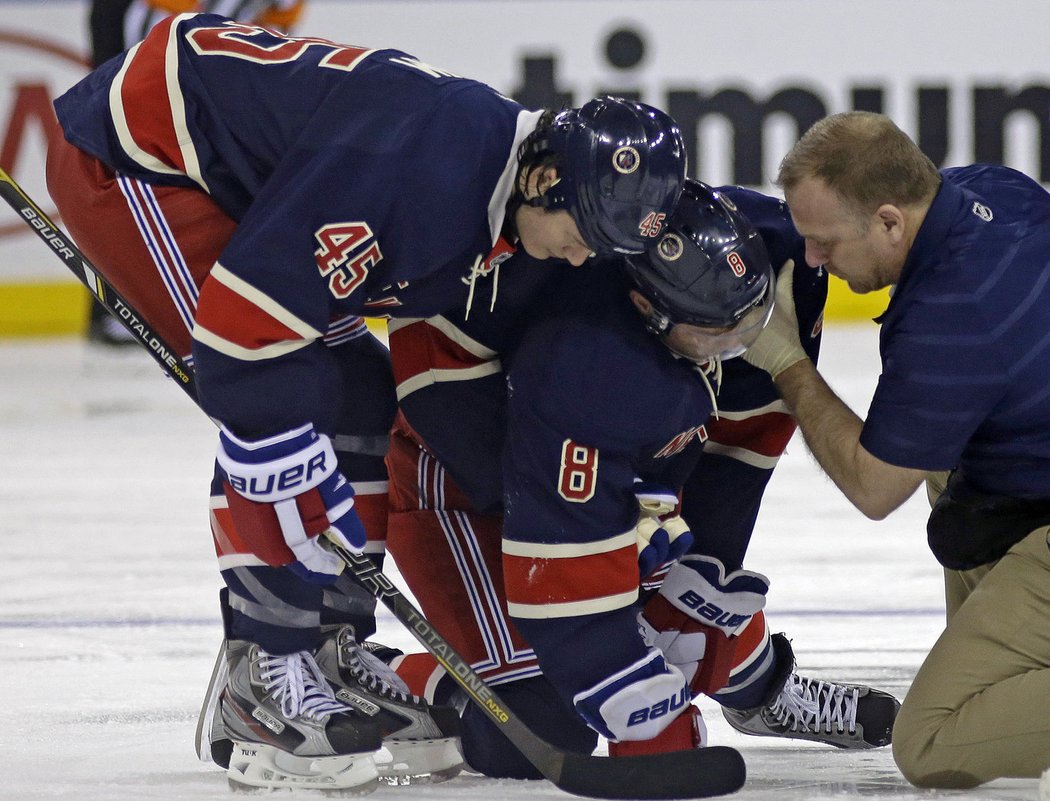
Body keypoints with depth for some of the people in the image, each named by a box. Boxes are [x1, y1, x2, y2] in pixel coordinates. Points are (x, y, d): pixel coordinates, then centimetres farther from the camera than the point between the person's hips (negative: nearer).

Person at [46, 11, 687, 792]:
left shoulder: (512, 202, -2)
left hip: (230, 181, 10)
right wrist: (308, 492, -25)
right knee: (290, 398, -19)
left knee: (362, 396, 6)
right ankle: (268, 680, -14)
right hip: (125, 157, -10)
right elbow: (240, 325, -33)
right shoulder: (414, 167, -33)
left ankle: (330, 656, 11)